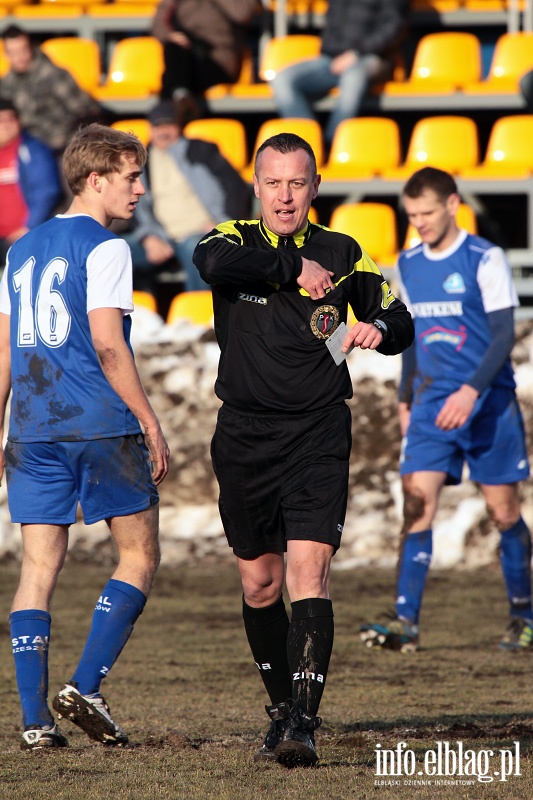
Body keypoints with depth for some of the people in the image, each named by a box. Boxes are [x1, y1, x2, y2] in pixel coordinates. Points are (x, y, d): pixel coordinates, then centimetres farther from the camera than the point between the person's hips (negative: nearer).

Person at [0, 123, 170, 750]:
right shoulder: (104, 249, -6)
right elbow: (107, 345, -14)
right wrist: (151, 424, -11)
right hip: (101, 424, -6)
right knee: (139, 556, 5)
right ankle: (85, 687, -6)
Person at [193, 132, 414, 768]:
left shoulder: (343, 255, 6)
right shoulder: (235, 241, 3)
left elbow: (399, 323, 13)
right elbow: (215, 264, -22)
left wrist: (378, 329, -10)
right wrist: (293, 268, -18)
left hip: (317, 434, -2)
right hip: (245, 435, 2)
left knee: (308, 572, -16)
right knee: (259, 583, 10)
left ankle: (303, 724, -22)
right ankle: (282, 708, 28)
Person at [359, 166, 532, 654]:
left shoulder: (485, 261, -9)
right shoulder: (408, 266, 9)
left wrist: (471, 391, -24)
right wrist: (406, 400, 20)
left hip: (488, 405, -4)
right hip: (431, 406, 4)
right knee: (417, 503, -11)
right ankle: (406, 622, -17)